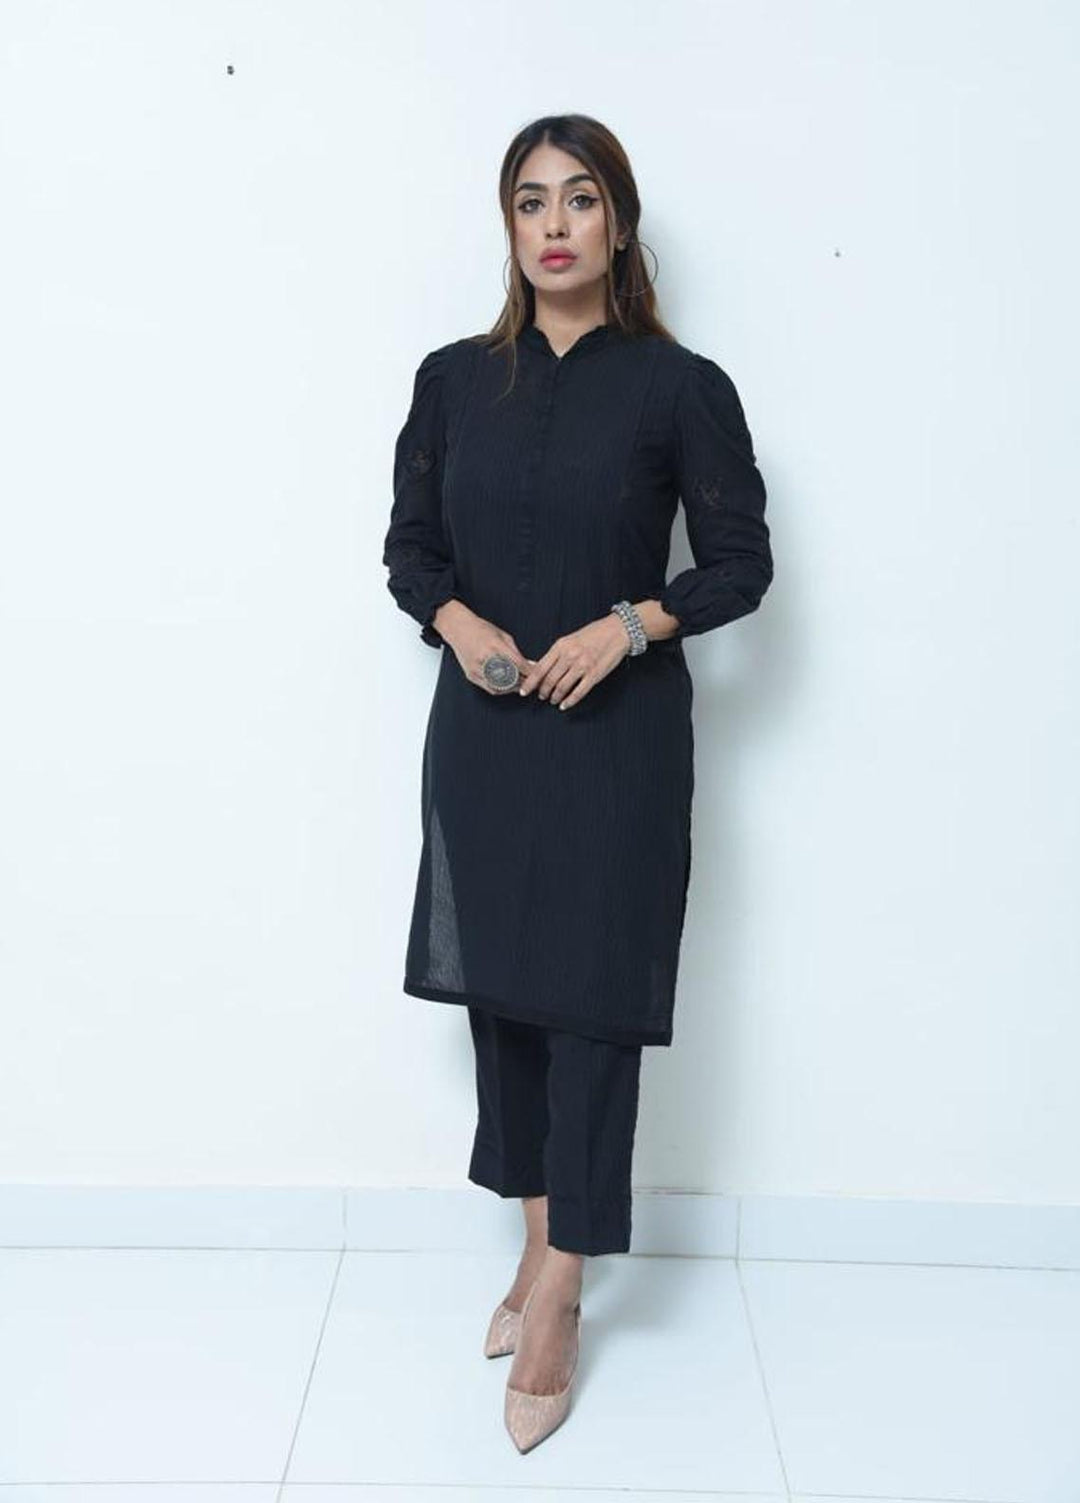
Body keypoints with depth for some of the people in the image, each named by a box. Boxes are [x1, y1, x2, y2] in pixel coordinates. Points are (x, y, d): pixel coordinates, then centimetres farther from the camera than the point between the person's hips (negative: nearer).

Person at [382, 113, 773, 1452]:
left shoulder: (681, 386, -3)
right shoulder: (454, 378, 6)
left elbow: (741, 562, 0)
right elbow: (410, 546, 10)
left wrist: (630, 624, -15)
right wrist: (459, 623, -9)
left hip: (619, 734, -3)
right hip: (481, 728, 4)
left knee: (591, 998, 0)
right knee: (497, 986, 9)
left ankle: (556, 1297, 12)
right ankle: (543, 1248, 27)